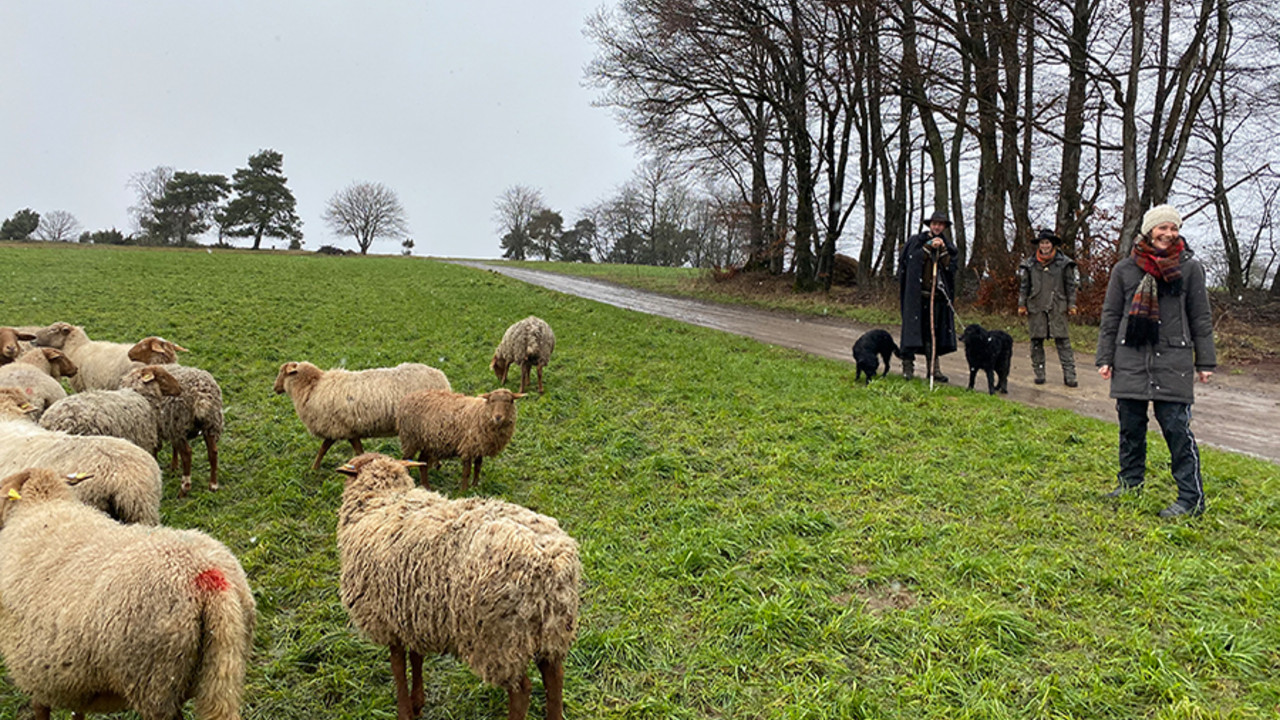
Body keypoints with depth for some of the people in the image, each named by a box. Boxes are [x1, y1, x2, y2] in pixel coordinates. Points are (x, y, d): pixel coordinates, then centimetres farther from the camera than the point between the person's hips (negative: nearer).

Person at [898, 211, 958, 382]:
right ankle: (908, 365, -2)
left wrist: (942, 250, -8)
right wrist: (929, 247, -12)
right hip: (916, 292, -3)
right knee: (913, 326, -6)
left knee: (933, 330, 4)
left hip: (938, 294, 3)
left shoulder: (948, 245, 13)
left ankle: (933, 367, 8)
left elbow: (950, 267, 2)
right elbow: (912, 260, -7)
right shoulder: (917, 241, 6)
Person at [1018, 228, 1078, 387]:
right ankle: (1039, 373, 13)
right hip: (1036, 308, 2)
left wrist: (1071, 304, 4)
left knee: (1063, 341, -4)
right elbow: (1023, 286, 12)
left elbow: (1070, 285, 8)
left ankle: (1069, 375, -3)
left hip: (1057, 308, -2)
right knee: (1036, 341, 5)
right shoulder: (1030, 264, 7)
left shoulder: (1064, 263, 3)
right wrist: (1021, 304, 8)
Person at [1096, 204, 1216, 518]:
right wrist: (1105, 358, 7)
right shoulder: (1125, 269, 7)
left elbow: (1201, 318, 8)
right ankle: (1130, 482, 24)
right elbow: (1110, 316, 11)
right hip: (1130, 359, 2)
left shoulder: (1190, 267, 5)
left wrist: (1205, 362, 5)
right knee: (1130, 424, 8)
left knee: (1175, 426, -6)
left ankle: (1191, 497, 1)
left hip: (1173, 360, -2)